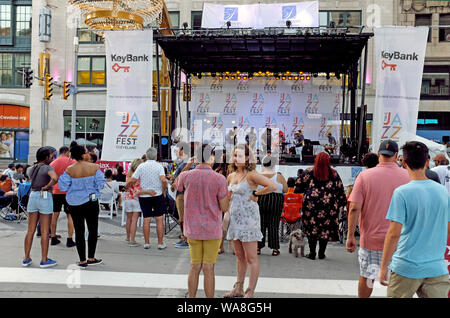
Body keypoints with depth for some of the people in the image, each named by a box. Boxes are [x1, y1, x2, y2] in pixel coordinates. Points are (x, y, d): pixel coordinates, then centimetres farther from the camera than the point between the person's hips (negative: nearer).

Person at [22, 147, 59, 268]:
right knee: (45, 231, 1)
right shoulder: (48, 168, -10)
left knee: (30, 230, 12)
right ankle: (44, 260, 6)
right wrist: (47, 186, -14)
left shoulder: (30, 169, 10)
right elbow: (55, 178, -30)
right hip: (45, 197, -6)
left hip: (32, 196, 6)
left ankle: (26, 259, 18)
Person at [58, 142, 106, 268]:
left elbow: (63, 186, -7)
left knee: (79, 231, 6)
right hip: (91, 202, -1)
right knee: (93, 230, 12)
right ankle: (91, 258, 17)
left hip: (74, 203, 1)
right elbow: (101, 183, -9)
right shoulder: (94, 167, -10)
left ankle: (82, 261, 9)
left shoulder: (69, 170, -8)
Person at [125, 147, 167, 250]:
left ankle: (146, 243, 12)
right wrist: (164, 190, -2)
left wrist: (126, 186, 16)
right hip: (158, 195, -2)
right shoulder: (159, 166, -5)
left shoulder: (141, 166, 0)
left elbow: (133, 180, -2)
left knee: (146, 219, 7)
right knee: (159, 219, 4)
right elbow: (163, 180, -18)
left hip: (144, 196, 2)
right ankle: (160, 243, 6)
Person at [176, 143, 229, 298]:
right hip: (212, 229, -3)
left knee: (195, 267, 14)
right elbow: (224, 207, -10)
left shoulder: (186, 176, -7)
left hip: (193, 229, 3)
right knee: (208, 269, 5)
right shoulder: (219, 179, -14)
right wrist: (227, 194, 9)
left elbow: (178, 188, 18)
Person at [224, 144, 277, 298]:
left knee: (251, 258, -1)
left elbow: (272, 186, -22)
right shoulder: (231, 176, 11)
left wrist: (255, 194, -13)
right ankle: (238, 289, 26)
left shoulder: (251, 175, -11)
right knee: (239, 256, 16)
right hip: (235, 219, 8)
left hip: (248, 219, -8)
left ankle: (250, 293, 4)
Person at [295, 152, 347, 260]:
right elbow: (340, 189, 9)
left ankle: (312, 253, 10)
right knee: (326, 227, 9)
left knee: (311, 227, 7)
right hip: (329, 205, 1)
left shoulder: (309, 172, 3)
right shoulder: (334, 174, 5)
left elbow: (299, 187, 5)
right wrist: (342, 202, 17)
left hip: (311, 203, -1)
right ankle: (321, 253, 12)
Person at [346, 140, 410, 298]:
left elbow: (354, 208, -11)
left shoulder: (364, 176, -7)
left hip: (370, 238, 0)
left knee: (366, 277, 16)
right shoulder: (408, 177, -4)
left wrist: (350, 236, -6)